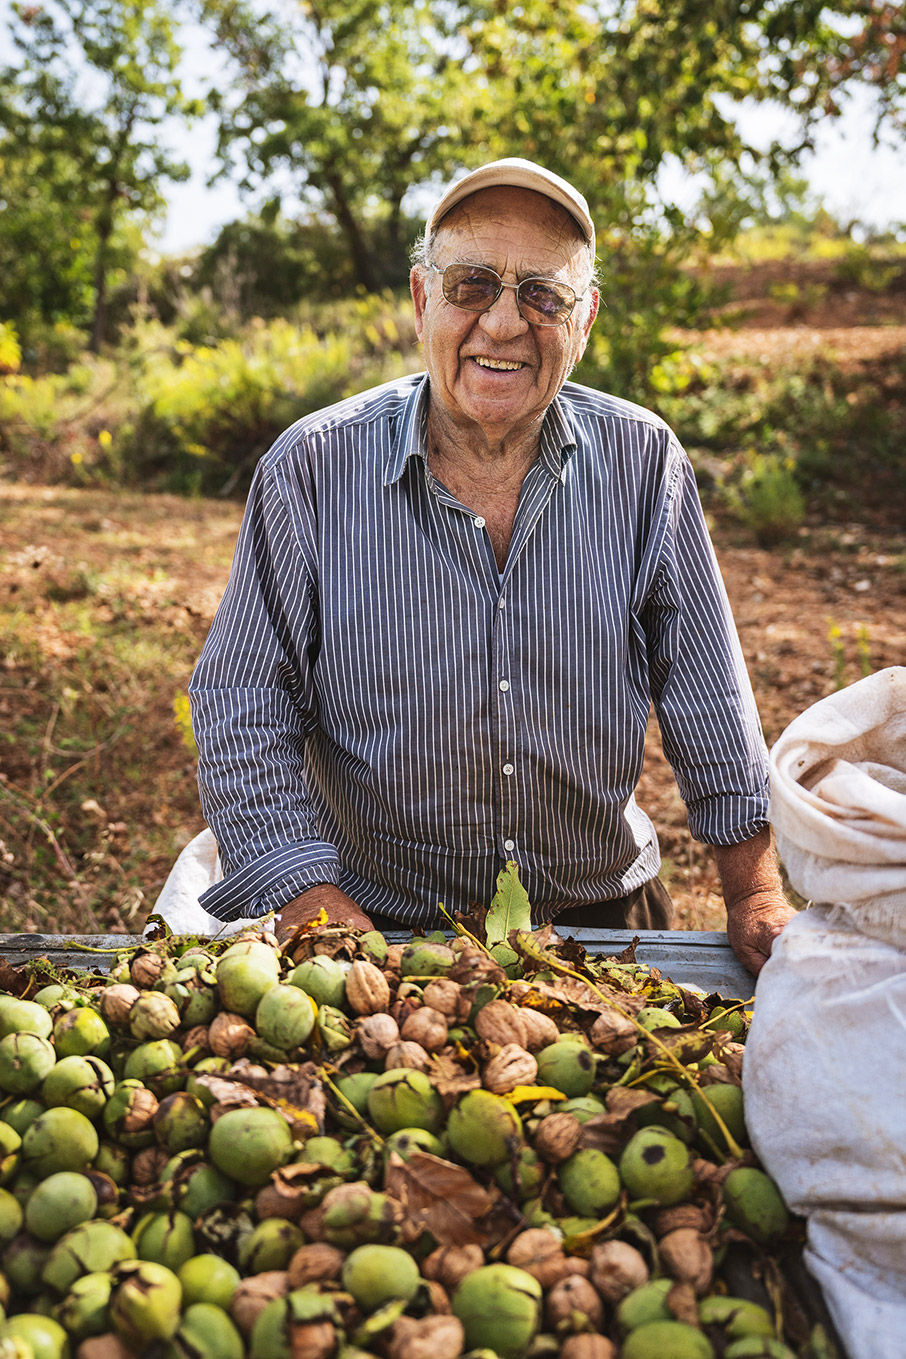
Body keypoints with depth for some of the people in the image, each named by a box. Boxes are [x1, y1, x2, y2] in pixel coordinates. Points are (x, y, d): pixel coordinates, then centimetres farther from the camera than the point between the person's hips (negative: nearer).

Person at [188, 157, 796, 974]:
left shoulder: (643, 462, -4)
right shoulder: (312, 470, -9)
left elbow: (705, 691, 1)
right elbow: (242, 704, -7)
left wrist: (755, 889, -4)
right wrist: (307, 892, -17)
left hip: (601, 917, 1)